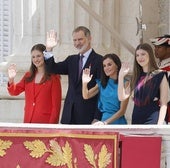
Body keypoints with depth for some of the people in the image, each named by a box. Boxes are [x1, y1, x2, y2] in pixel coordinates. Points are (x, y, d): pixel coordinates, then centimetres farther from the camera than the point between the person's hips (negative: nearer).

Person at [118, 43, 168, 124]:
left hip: (152, 120, -6)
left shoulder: (160, 75, -1)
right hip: (137, 120, 6)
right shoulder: (137, 77, 16)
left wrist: (159, 126, -15)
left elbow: (163, 104, -6)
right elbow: (122, 97, 9)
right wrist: (121, 76, 1)